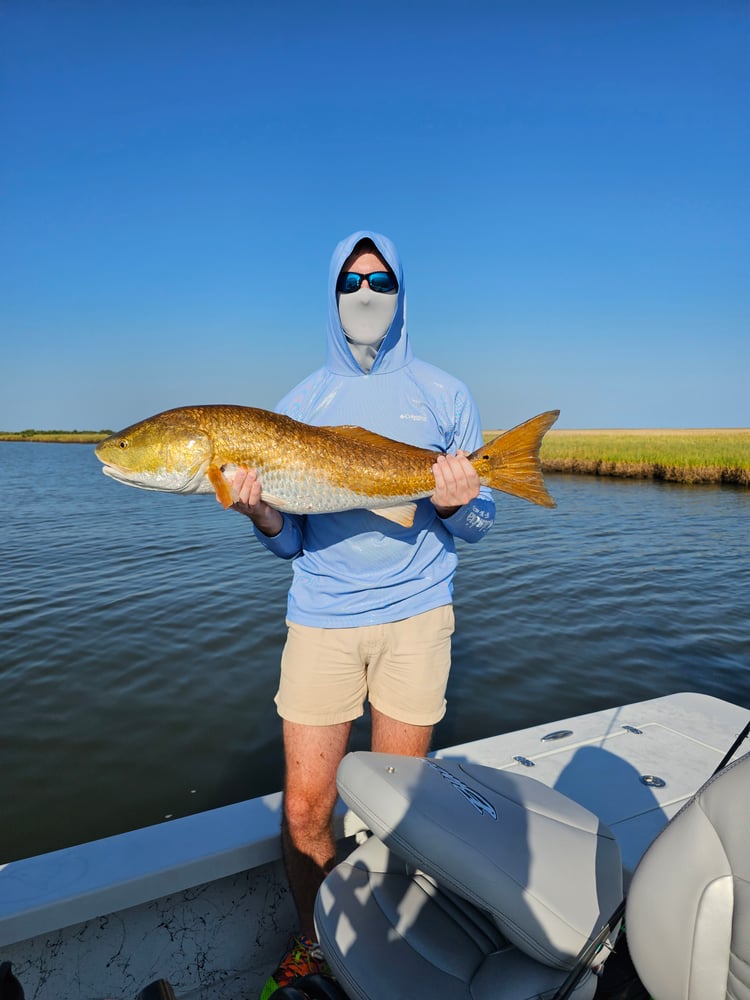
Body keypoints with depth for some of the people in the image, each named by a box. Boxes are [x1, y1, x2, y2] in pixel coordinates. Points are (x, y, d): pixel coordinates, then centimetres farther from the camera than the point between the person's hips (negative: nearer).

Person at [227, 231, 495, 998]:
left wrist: (454, 506, -19)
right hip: (321, 618, 1)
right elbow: (289, 542, 4)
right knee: (305, 808, 4)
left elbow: (475, 527, 4)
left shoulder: (444, 396, 4)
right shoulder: (298, 406, 4)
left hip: (415, 613, 0)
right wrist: (262, 513, -18)